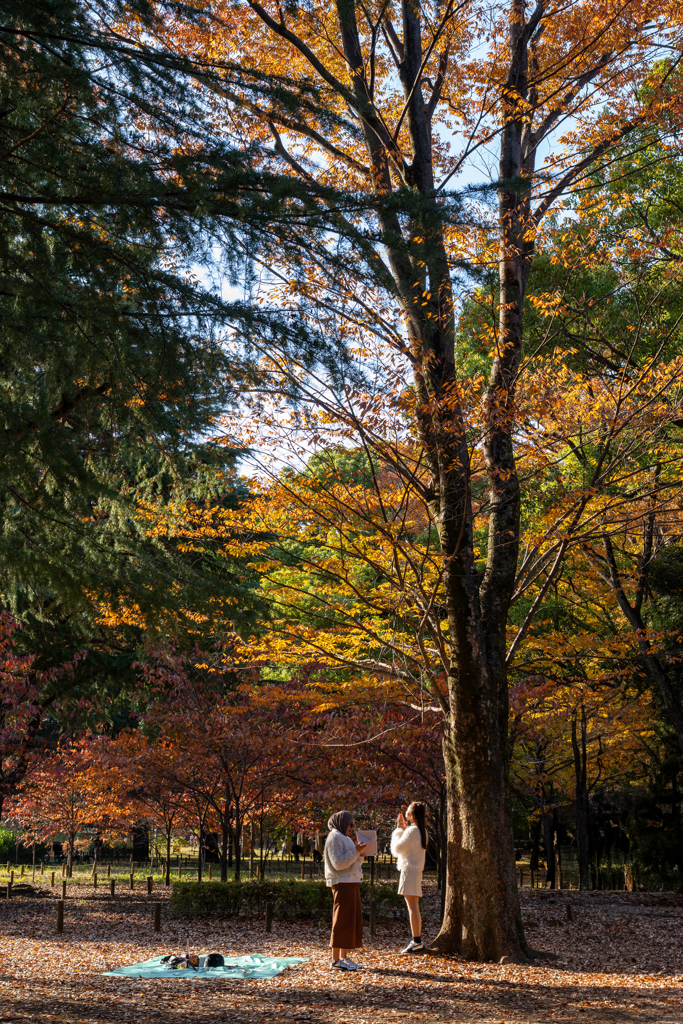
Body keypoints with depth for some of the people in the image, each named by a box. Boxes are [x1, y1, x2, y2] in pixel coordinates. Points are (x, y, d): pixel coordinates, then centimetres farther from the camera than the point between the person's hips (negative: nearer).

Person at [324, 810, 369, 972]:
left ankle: (344, 957, 18)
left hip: (351, 883, 10)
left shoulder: (346, 838, 21)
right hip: (342, 884, -10)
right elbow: (338, 863, -19)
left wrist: (360, 851, 6)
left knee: (353, 920, 11)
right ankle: (336, 960, -6)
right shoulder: (335, 837, -9)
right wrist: (356, 851, -18)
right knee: (342, 920, -9)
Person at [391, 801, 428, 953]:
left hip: (409, 869, -10)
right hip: (417, 869, 10)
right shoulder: (421, 830, 13)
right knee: (414, 907, 13)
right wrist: (403, 829, 14)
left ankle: (417, 941, -9)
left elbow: (396, 849, -12)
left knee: (412, 906, -8)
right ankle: (417, 940, 16)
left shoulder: (412, 830, -16)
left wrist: (398, 830, -3)